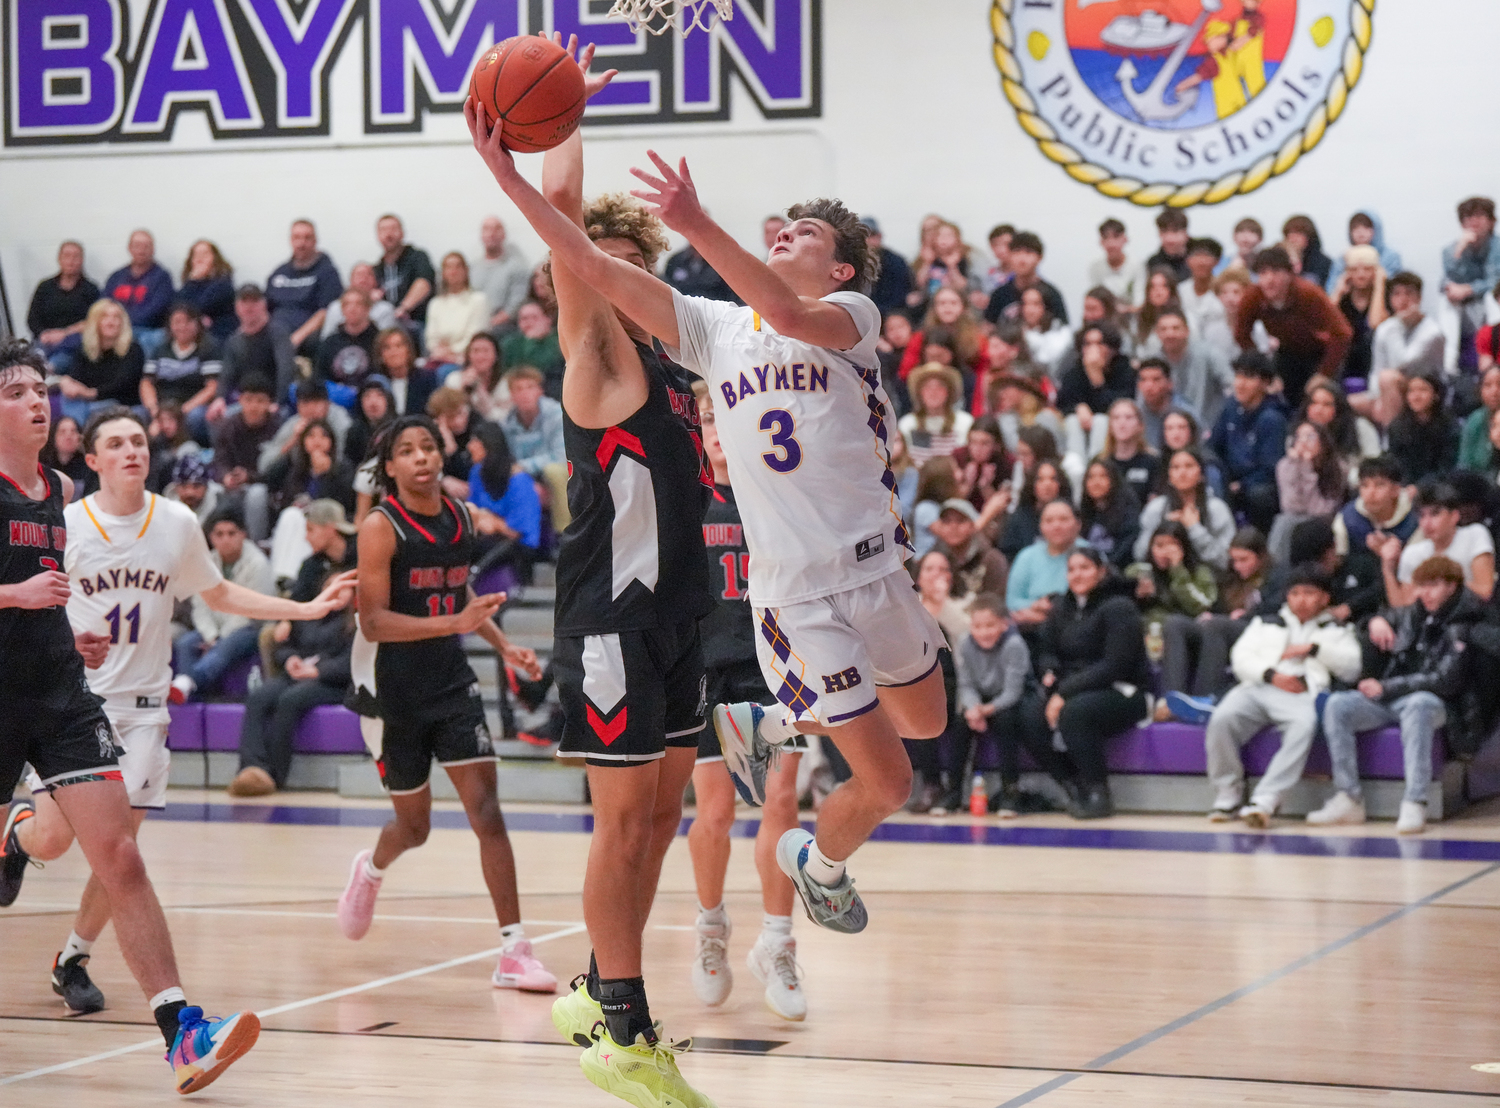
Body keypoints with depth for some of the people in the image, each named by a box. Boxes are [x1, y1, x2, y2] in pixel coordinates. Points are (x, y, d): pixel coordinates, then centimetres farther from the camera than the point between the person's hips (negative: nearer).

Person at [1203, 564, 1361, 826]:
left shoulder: (1338, 631, 28)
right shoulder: (1266, 623, 31)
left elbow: (1352, 668, 12)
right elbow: (1241, 657, 15)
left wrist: (1314, 649, 3)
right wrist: (1271, 675, -3)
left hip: (1303, 695, -2)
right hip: (1257, 687, 2)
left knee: (1305, 724, -40)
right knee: (1222, 718, -32)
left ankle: (1265, 801, -47)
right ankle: (1228, 796, -21)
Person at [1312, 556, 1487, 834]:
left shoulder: (1462, 627, -2)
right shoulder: (1411, 614, 18)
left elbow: (1446, 681, -14)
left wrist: (1386, 687, -14)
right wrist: (1377, 620, 13)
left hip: (1431, 702, -6)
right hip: (1386, 700, 6)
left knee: (1418, 705, -42)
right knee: (1337, 705, -22)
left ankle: (1414, 804, -47)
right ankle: (1349, 798, -26)